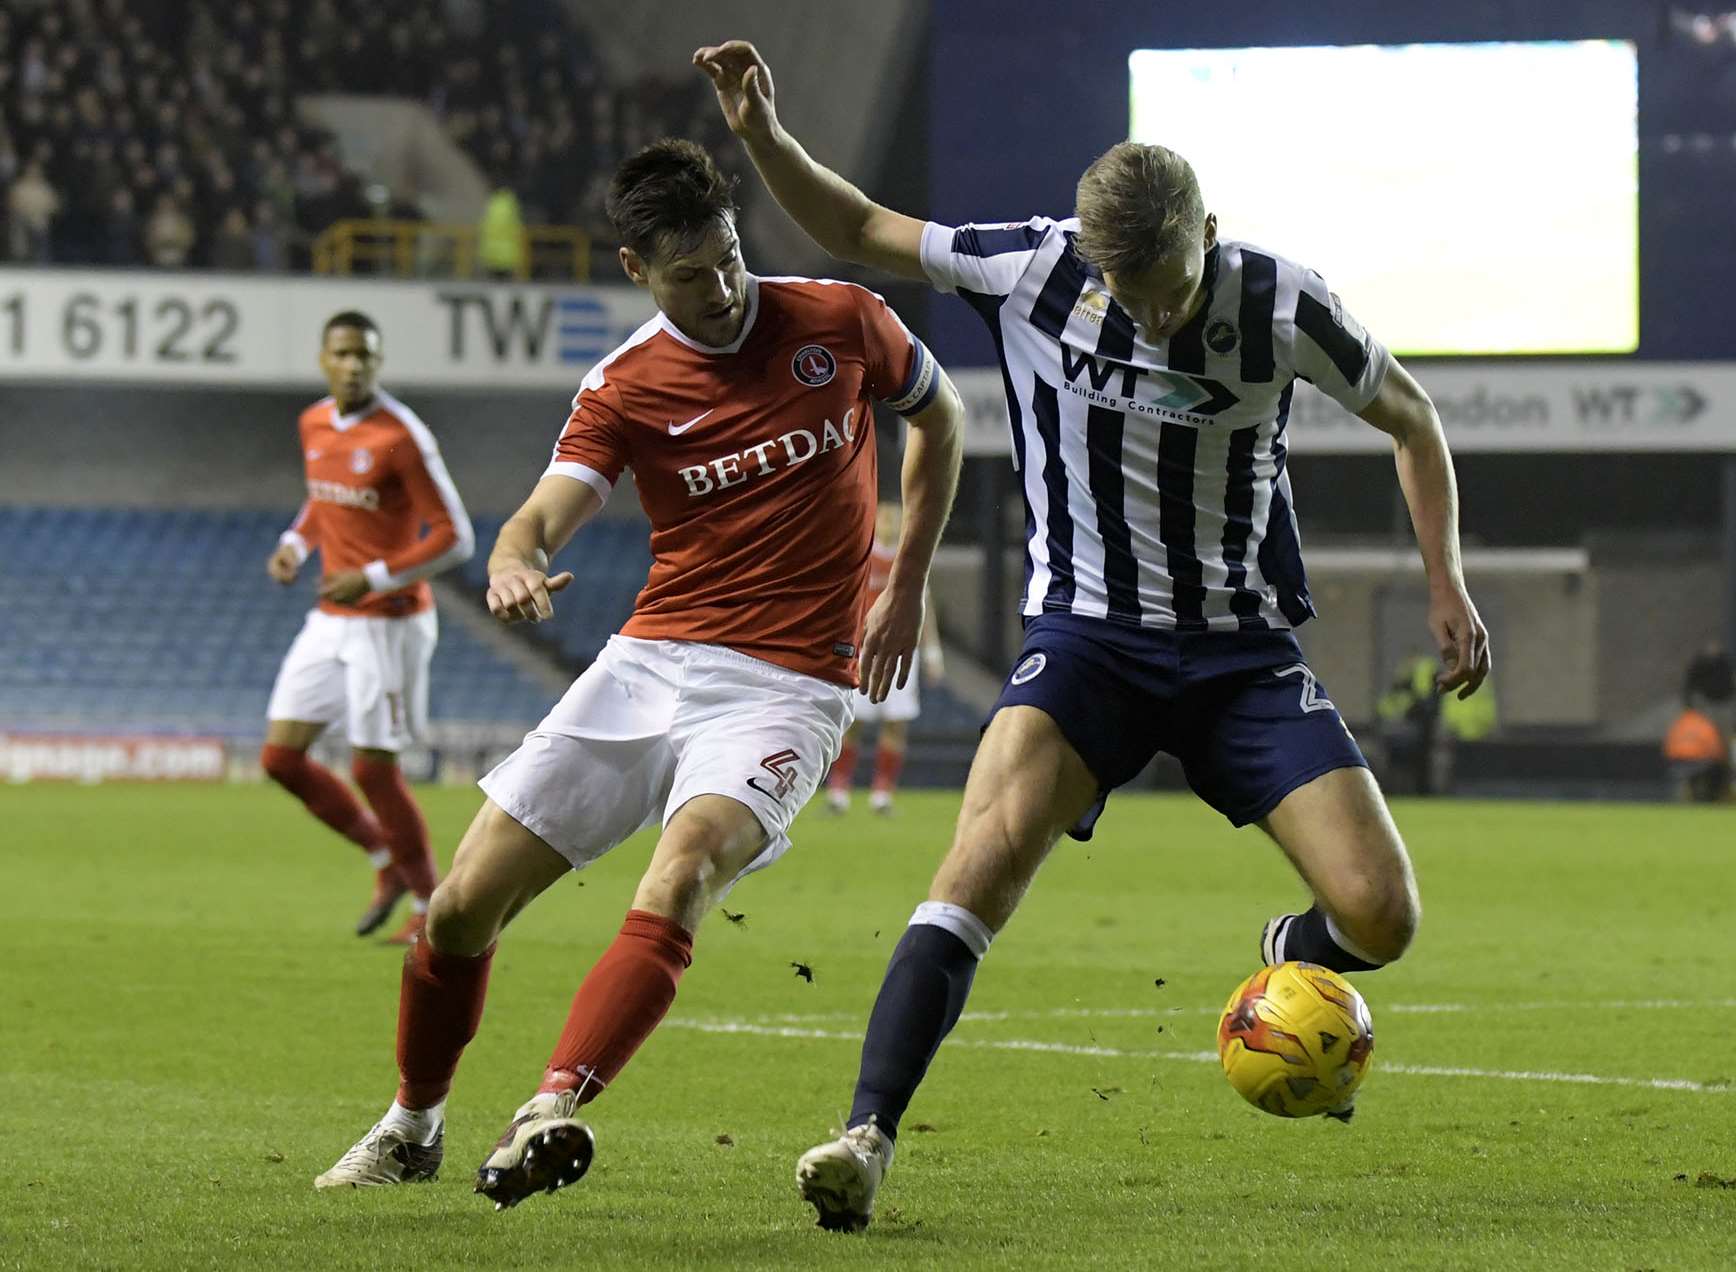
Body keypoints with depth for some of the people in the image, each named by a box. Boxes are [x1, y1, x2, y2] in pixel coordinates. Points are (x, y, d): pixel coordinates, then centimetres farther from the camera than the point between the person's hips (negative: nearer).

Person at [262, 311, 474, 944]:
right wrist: (296, 544, 4)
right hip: (330, 623, 7)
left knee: (372, 769, -6)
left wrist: (374, 577, -24)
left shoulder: (401, 436, -17)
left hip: (390, 624, -7)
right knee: (280, 755, 2)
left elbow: (454, 537, -17)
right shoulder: (314, 424, 5)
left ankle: (430, 905, 14)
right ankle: (388, 861, 21)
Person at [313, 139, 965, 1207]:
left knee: (679, 879, -32)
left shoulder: (843, 321, 0)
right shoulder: (625, 387, 1)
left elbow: (942, 417, 18)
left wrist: (908, 585, 11)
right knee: (465, 904, -1)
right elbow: (545, 516, -11)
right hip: (651, 664, 3)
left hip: (788, 687, -3)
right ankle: (413, 1127, 23)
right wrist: (515, 565, -36)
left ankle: (554, 1114, -43)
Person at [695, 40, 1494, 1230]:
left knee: (1381, 916, -11)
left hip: (1244, 650, 1)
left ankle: (1291, 960, 28)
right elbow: (858, 228, 4)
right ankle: (868, 1138, -35)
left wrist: (1447, 582, 3)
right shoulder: (1035, 266, -10)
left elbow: (1409, 414, 7)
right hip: (1089, 636, -1)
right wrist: (764, 137, -12)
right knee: (994, 845, -29)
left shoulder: (1282, 305, -11)